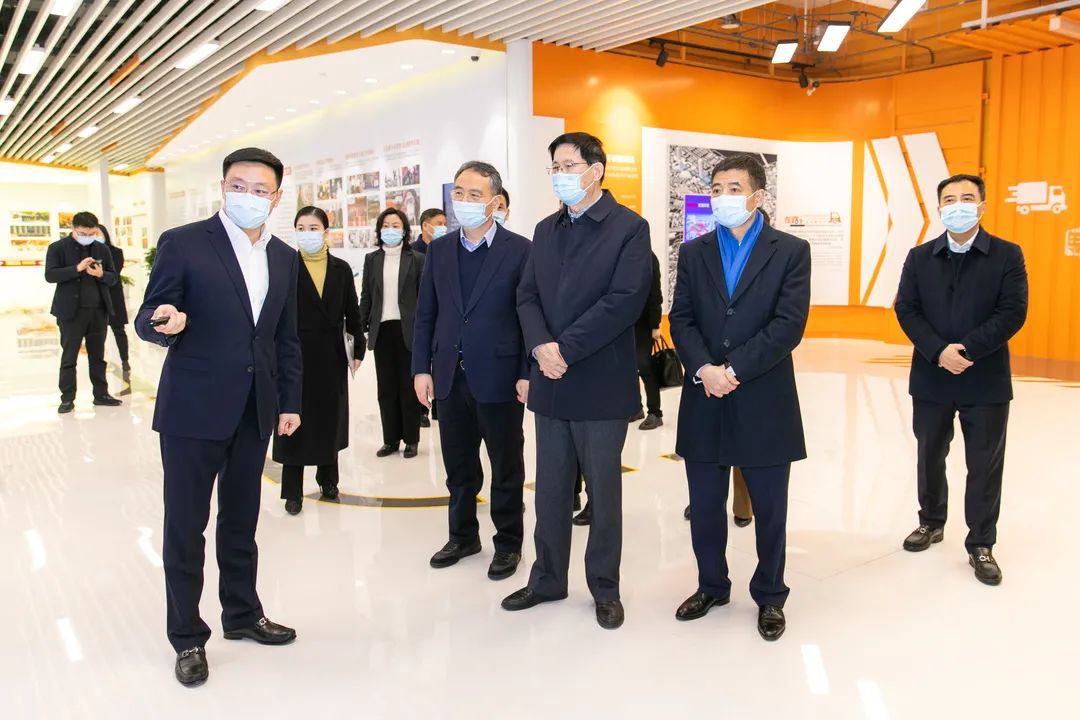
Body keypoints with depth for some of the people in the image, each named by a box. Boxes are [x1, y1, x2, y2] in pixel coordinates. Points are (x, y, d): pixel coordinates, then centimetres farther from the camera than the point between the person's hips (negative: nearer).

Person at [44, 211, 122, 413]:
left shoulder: (102, 249, 10)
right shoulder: (58, 248, -1)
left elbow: (114, 278, 10)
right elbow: (50, 275, -11)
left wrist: (101, 274, -12)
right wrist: (77, 268, -22)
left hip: (99, 310, 3)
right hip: (71, 311, -3)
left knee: (98, 356, 11)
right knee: (69, 357, 2)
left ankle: (101, 394, 17)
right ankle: (67, 398, 8)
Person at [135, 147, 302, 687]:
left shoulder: (284, 258, 8)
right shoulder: (183, 243, -8)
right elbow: (147, 321, -7)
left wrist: (290, 402, 10)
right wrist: (164, 323, -31)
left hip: (254, 410, 5)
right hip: (193, 407, -5)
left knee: (242, 520, 17)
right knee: (185, 524, 4)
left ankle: (242, 614, 32)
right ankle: (187, 636, 19)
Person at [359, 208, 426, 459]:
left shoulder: (416, 259, 0)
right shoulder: (371, 259, 9)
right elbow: (366, 296, 9)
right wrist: (362, 327, 4)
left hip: (408, 330, -3)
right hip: (382, 330, 3)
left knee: (409, 386, 4)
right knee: (386, 387, 7)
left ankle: (411, 439, 13)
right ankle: (390, 439, 16)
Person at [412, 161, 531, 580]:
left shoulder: (520, 250, -6)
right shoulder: (439, 250, 8)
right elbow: (426, 313, 9)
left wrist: (528, 373, -12)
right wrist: (422, 367, 4)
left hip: (499, 377, -4)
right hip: (450, 377, 4)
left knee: (506, 467, 10)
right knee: (458, 467, 16)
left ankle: (508, 543, 26)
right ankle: (463, 536, 34)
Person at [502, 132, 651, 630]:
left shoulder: (629, 228, -5)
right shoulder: (546, 230, 13)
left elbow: (625, 300, -16)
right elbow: (527, 295, 8)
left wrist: (565, 348, -18)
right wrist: (541, 346, -12)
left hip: (601, 383, -5)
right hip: (551, 383, 5)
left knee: (604, 491, 7)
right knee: (550, 490, 14)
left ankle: (605, 588, 23)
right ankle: (548, 579, 29)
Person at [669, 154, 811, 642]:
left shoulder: (791, 251, 0)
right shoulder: (694, 253, 10)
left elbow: (789, 325, -10)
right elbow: (681, 320, 2)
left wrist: (734, 370, -17)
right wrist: (704, 369, -15)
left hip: (764, 401, -2)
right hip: (704, 401, 3)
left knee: (769, 509, 10)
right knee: (705, 506, 12)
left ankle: (769, 597, 28)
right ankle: (712, 586, 32)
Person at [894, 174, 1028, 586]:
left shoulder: (1007, 256, -2)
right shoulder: (920, 257, 5)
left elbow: (1013, 313, -10)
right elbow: (906, 310, -3)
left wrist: (966, 350, -20)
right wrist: (939, 352, -17)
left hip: (986, 381, -2)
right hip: (931, 379, 2)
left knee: (984, 465, 5)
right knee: (930, 457, 16)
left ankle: (980, 545, 19)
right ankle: (931, 523, 36)